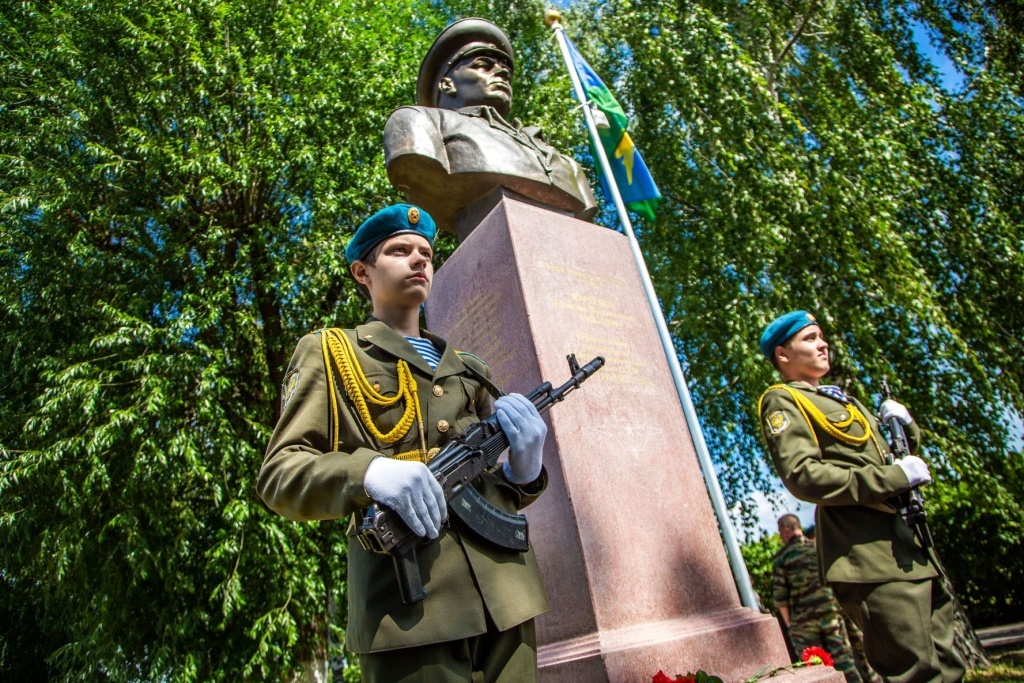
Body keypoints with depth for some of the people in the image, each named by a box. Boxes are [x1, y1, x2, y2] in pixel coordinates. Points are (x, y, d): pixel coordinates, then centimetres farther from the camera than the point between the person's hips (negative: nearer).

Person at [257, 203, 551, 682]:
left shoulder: (465, 368, 24)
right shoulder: (328, 352, 12)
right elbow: (278, 476, 1)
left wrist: (525, 464, -1)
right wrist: (368, 471, -21)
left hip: (504, 596, 5)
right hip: (408, 598, -4)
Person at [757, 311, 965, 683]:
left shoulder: (841, 399, 27)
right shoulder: (782, 401, -2)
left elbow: (893, 456, 32)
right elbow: (803, 476, -17)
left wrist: (905, 426, 10)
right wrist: (895, 477, -17)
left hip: (908, 547, 9)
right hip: (870, 556, -9)